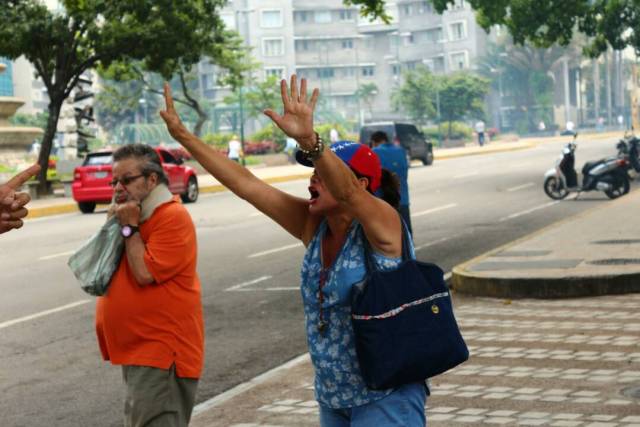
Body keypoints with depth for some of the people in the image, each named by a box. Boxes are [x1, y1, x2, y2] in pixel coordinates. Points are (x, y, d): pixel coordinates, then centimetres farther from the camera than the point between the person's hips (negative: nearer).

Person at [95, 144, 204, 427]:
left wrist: (129, 228, -16)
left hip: (160, 351, -10)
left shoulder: (172, 217, -16)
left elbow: (145, 273, -23)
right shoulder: (137, 215, 14)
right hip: (137, 348, 10)